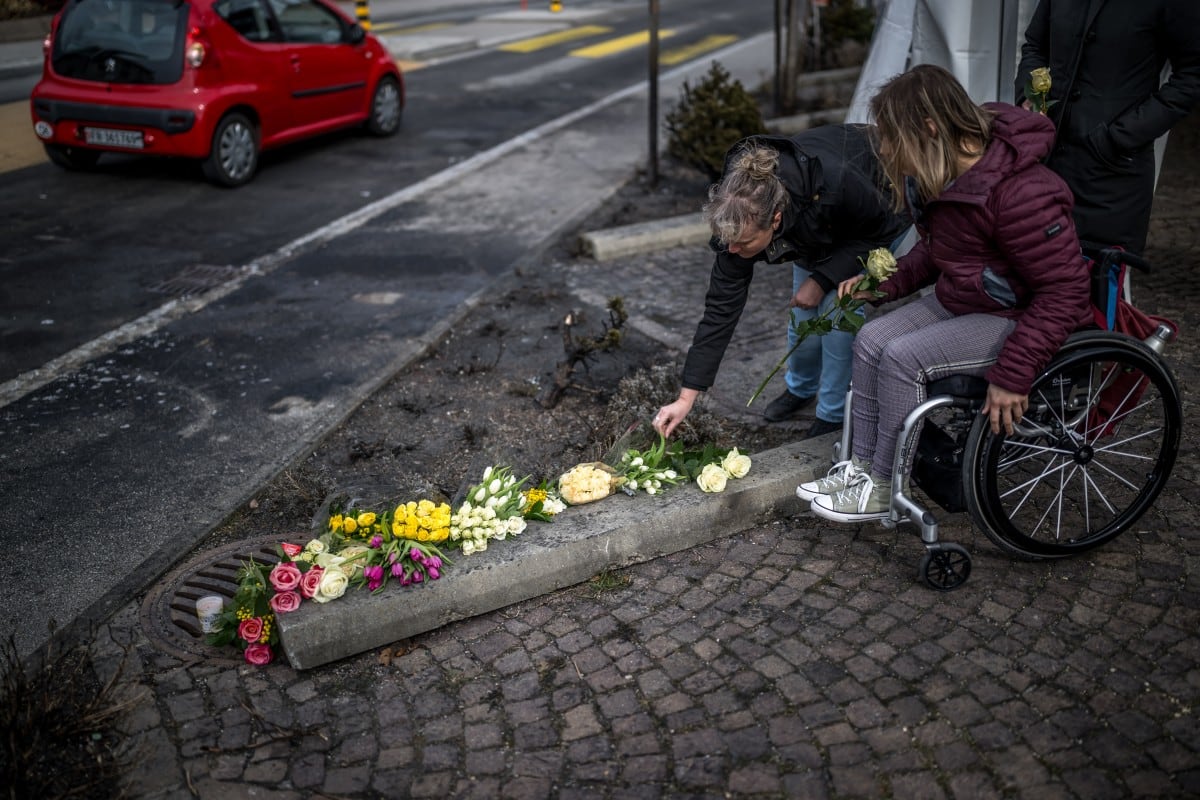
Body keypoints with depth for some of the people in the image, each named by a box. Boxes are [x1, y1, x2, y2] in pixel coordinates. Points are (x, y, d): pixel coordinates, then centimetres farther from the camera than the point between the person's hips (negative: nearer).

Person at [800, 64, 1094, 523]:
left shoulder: (1021, 194, -30)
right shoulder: (943, 176, -2)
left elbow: (1064, 293, -26)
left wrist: (1013, 375, -28)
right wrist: (884, 283, 3)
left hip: (1017, 317, -9)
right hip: (958, 301, 9)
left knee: (904, 357, -22)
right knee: (871, 340, -5)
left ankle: (884, 491, -7)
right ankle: (862, 466, 4)